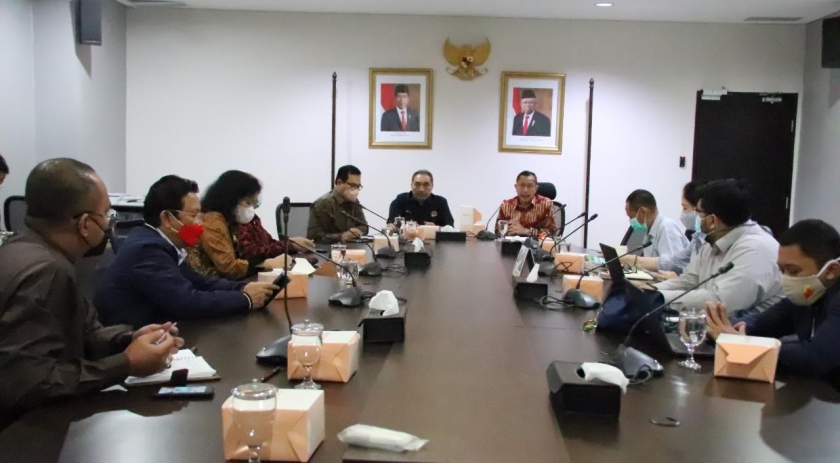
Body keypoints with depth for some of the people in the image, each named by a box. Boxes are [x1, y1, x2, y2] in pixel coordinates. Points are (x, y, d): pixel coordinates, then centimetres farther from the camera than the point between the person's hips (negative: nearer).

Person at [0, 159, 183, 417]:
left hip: (34, 416, 9)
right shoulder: (45, 271, -26)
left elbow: (81, 332, 12)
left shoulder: (29, 249, 3)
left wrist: (130, 339, -5)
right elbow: (24, 384, -33)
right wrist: (126, 365, -26)